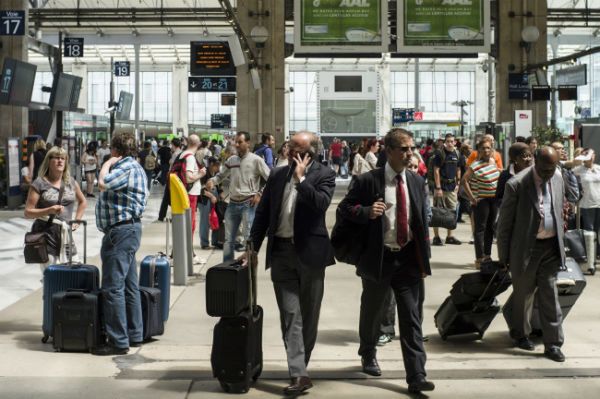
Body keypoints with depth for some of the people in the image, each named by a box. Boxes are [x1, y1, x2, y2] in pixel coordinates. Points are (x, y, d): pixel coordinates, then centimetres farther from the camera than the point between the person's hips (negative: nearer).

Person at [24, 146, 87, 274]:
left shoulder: (70, 182, 13)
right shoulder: (40, 183, -1)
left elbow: (83, 202, 30)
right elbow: (28, 212, -3)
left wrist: (77, 220, 16)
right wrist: (49, 210, -17)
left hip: (66, 234, 4)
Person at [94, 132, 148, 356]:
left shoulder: (127, 167, -14)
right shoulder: (133, 167, 19)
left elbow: (103, 184, -26)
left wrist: (108, 163, -13)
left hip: (121, 230, -11)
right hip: (128, 229, 11)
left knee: (113, 287, -11)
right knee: (129, 286, 15)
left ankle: (118, 342, -9)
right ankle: (134, 335, 22)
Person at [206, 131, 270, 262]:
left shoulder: (256, 160, -6)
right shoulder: (232, 160, 8)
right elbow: (221, 176, 17)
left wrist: (260, 194, -11)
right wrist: (212, 181, -4)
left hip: (248, 204, -5)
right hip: (232, 203, 5)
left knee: (248, 238, -4)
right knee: (228, 239, 10)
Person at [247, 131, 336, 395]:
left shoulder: (324, 175, -3)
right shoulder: (277, 175, 9)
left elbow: (321, 204, -21)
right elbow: (262, 212, 11)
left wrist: (301, 178, -16)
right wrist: (253, 247, 8)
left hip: (310, 252, -2)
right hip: (281, 252, 3)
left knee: (308, 314, 9)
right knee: (290, 314, -4)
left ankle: (300, 365, 24)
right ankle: (299, 374, -7)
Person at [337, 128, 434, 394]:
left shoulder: (417, 182, 6)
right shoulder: (367, 181, -8)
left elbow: (423, 221, 11)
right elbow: (344, 208, -2)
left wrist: (424, 259, 8)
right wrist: (366, 211, -23)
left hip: (409, 259, 2)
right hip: (378, 259, -2)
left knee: (412, 319, -2)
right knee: (372, 312, 17)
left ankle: (416, 376, -1)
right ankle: (368, 355, 42)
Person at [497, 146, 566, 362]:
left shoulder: (557, 177, 2)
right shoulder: (517, 184, -16)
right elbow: (505, 222, -10)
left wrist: (561, 241, 12)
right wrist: (504, 255, -7)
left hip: (551, 247, 4)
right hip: (526, 247, -4)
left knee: (550, 294, 4)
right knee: (523, 293, 12)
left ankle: (553, 343, 8)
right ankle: (520, 334, 32)